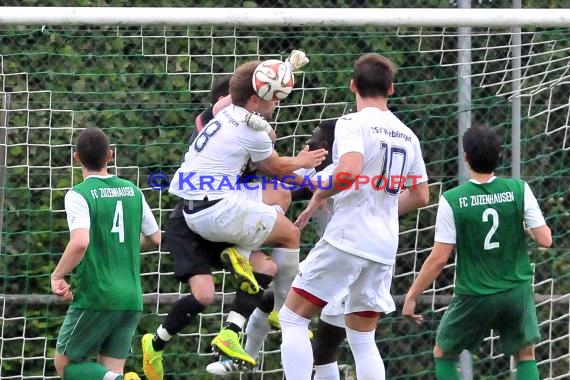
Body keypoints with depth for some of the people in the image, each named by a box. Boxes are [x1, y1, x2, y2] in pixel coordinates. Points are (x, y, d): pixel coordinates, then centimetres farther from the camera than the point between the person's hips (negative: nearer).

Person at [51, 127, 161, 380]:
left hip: (95, 298, -5)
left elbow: (80, 243, -24)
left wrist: (57, 276, -11)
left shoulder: (79, 195, -10)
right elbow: (155, 238, 16)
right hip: (131, 299, 5)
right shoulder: (133, 191, 8)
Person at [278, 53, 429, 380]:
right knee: (363, 338, 14)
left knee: (292, 317, 1)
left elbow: (349, 171, -26)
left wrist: (319, 196, -10)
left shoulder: (353, 124, -9)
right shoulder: (407, 135, 12)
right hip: (385, 246, 7)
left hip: (347, 239, -7)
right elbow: (421, 196, 18)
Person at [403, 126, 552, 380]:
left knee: (443, 355, 18)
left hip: (474, 296, -2)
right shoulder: (519, 190, -8)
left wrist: (411, 296, -2)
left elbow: (439, 258, -12)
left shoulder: (452, 201, -13)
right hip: (517, 290, 2)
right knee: (526, 356, 16)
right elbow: (545, 240, -7)